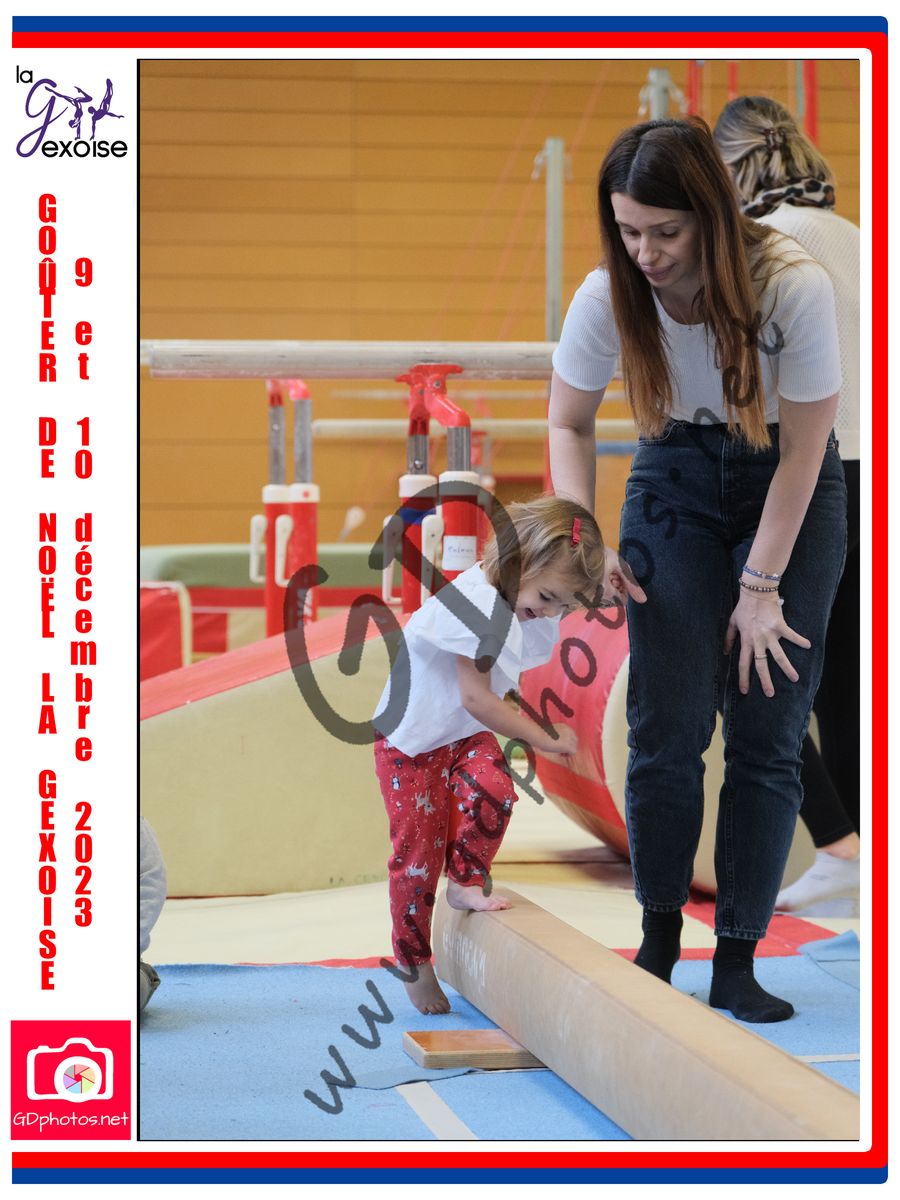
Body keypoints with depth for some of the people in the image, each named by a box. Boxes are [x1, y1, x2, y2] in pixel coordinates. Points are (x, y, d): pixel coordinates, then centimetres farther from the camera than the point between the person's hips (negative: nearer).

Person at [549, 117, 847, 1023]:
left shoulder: (794, 287, -29)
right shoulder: (609, 296, -21)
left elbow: (803, 452, -18)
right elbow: (568, 423, -1)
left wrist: (761, 587, -14)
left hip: (788, 488, -2)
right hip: (675, 477, 2)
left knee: (768, 728, -5)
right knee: (666, 725, -7)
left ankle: (737, 963, 2)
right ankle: (658, 940, 8)